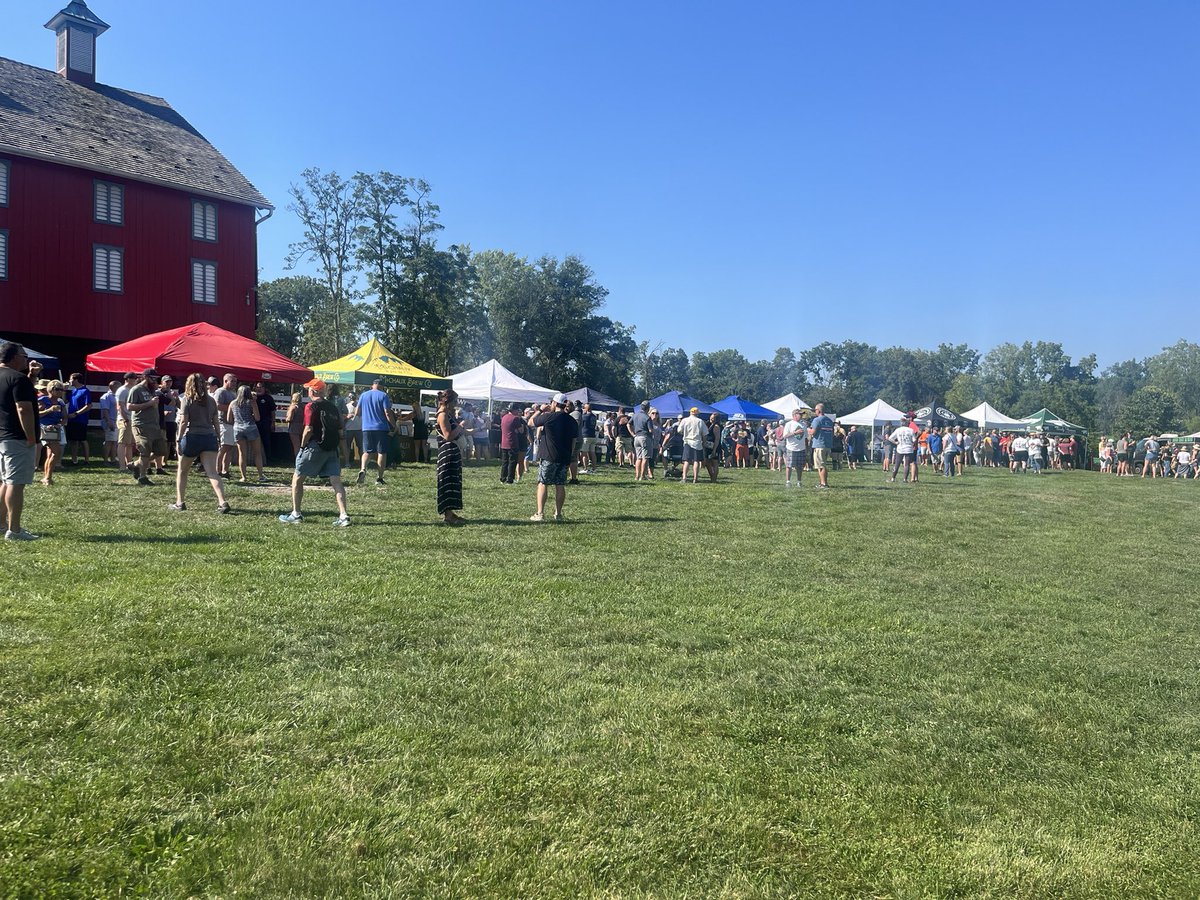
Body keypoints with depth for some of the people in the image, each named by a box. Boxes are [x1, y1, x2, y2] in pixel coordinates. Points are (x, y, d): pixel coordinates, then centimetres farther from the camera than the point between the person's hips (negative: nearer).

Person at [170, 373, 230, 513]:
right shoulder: (211, 401, 10)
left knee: (182, 471, 16)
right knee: (212, 473, -5)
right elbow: (216, 422, 11)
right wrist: (217, 438, 19)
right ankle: (223, 502, -20)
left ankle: (180, 503, 19)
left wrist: (178, 440, -7)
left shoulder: (186, 400, -2)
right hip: (209, 437, 3)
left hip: (192, 437, -3)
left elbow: (183, 422, -9)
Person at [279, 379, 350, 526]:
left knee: (297, 479, 9)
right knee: (336, 481, 0)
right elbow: (340, 428, 14)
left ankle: (296, 514, 12)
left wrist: (302, 446, -5)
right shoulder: (332, 406, 14)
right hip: (333, 448, 6)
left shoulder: (311, 406, -7)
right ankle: (343, 516, -10)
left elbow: (309, 429, -14)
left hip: (315, 446, -6)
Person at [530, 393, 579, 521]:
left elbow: (532, 422, 4)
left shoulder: (548, 417, -10)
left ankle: (540, 513, -4)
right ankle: (558, 514, 10)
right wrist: (570, 458, 18)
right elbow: (574, 442, 11)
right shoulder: (572, 421, 7)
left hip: (548, 457, -5)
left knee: (543, 484, 1)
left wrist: (540, 410, 17)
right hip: (565, 458, 5)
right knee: (560, 485, 8)